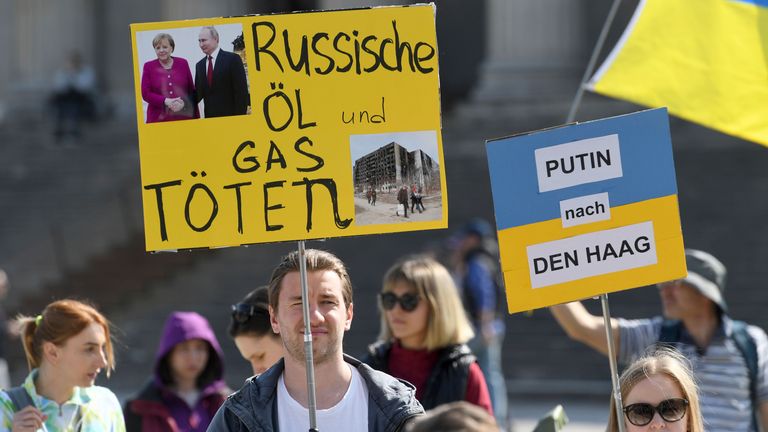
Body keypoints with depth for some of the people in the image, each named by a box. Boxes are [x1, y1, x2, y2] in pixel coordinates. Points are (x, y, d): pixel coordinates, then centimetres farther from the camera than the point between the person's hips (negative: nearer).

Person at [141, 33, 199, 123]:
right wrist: (165, 101, -13)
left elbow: (191, 91, 12)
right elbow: (145, 94, 1)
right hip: (158, 119, -1)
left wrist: (183, 102, -6)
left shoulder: (182, 63, 9)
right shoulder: (149, 67, 6)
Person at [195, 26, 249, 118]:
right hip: (209, 116, 5)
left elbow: (241, 91, -8)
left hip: (229, 115, -5)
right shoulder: (200, 65, 14)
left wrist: (240, 116, -15)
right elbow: (198, 94, 14)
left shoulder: (232, 59, -4)